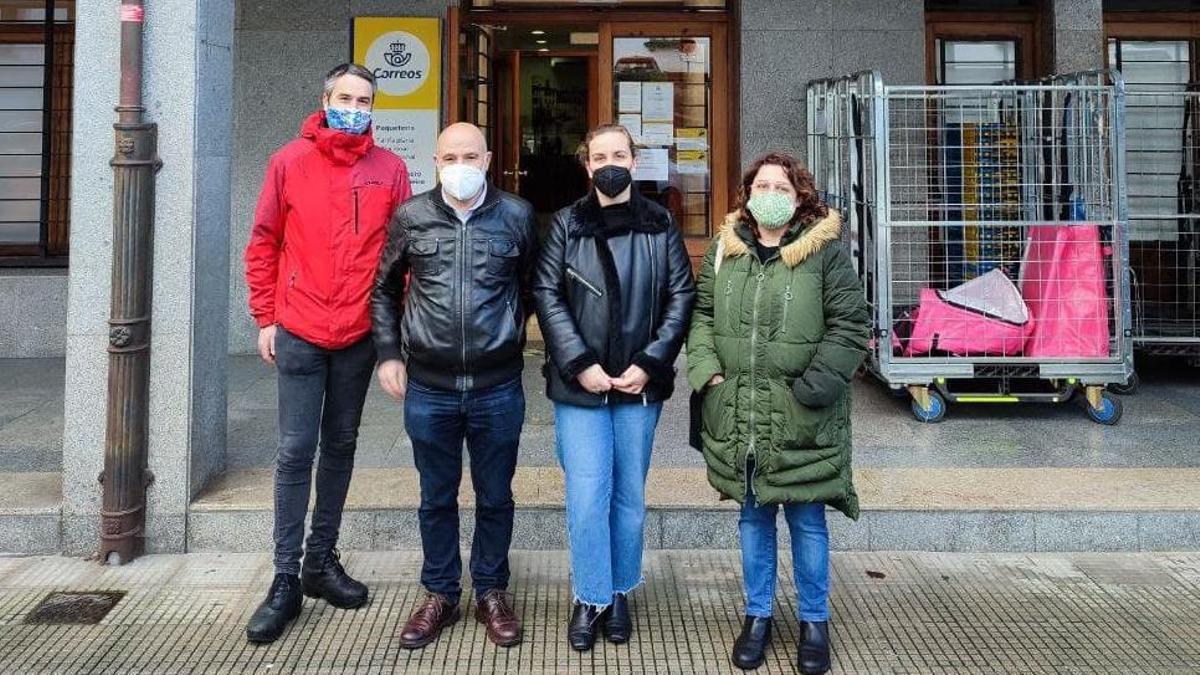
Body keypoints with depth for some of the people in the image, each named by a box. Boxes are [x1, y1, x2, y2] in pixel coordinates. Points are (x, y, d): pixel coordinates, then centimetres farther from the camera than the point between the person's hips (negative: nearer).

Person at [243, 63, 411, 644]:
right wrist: (266, 318, 0)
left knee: (340, 448, 12)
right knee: (295, 453, -1)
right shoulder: (290, 161, 0)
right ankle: (286, 579, 9)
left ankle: (321, 560, 26)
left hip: (360, 335, 2)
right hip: (300, 333, -2)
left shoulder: (389, 169, 2)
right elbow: (263, 244, 3)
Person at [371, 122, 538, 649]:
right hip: (428, 389, 1)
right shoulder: (411, 217, 1)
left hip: (498, 388, -1)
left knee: (495, 497, 12)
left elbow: (532, 288, 11)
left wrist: (509, 333, 7)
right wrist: (389, 354, 5)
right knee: (437, 498, 14)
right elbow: (384, 289, 11)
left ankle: (492, 592, 30)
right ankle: (439, 595, 30)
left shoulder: (517, 217, -2)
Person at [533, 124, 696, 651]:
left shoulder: (660, 224, 4)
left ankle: (620, 593, 27)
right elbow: (547, 296, -3)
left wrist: (649, 363, -9)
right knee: (587, 496, -2)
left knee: (630, 495, 11)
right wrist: (580, 364, -13)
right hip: (579, 384, -1)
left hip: (640, 385, 1)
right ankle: (590, 598, 15)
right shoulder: (567, 224, 2)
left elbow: (681, 296, 1)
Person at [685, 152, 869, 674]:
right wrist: (707, 370, -4)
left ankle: (814, 620, 27)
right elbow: (702, 314, 11)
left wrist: (812, 388, -13)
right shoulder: (724, 249, 8)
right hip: (739, 413, 3)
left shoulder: (825, 250, -4)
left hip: (802, 418, -3)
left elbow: (849, 327, -6)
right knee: (753, 517, 15)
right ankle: (757, 615, 31)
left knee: (807, 520, 9)